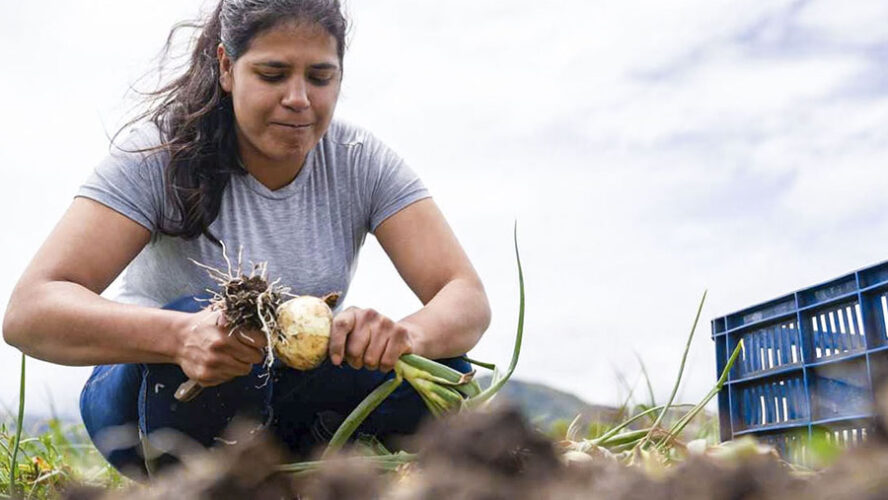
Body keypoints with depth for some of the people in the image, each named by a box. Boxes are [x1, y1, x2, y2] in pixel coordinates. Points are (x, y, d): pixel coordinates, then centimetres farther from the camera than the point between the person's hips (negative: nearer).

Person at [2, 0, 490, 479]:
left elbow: (468, 298, -18)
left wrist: (408, 335, -43)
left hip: (288, 403, 3)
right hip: (152, 399, -3)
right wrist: (180, 336, -47)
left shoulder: (362, 162, -11)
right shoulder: (161, 155, -18)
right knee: (201, 330, -35)